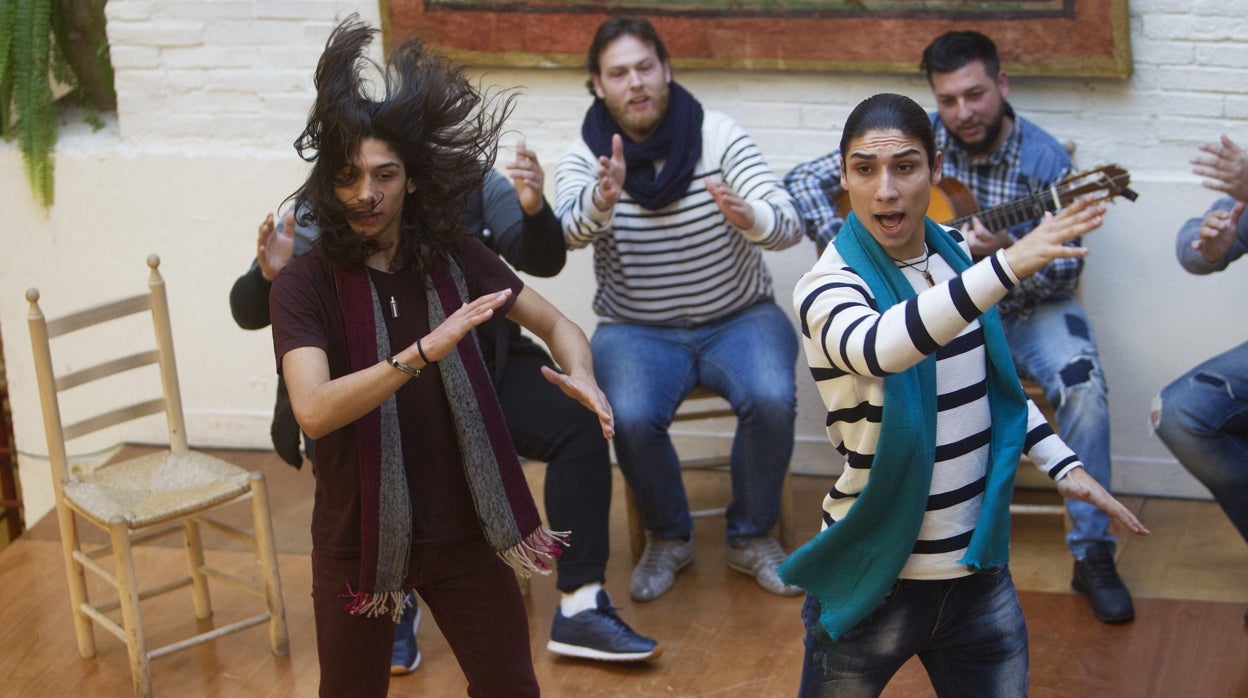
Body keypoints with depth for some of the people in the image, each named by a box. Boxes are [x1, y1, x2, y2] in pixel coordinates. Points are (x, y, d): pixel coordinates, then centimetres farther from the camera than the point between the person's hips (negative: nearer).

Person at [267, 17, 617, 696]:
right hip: (359, 536, -2)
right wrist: (425, 350, -41)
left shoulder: (454, 257, -4)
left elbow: (554, 322, 6)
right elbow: (313, 410, -30)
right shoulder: (305, 282, -15)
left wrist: (579, 375, -17)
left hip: (462, 530, 3)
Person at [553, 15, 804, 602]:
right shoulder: (584, 159, -6)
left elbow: (788, 223, -20)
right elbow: (570, 231, -26)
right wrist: (603, 199, -49)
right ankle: (668, 538, 1)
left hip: (739, 318, 0)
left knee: (772, 399, -28)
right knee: (632, 417, -29)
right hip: (637, 329, 0)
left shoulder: (719, 137, -9)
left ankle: (752, 538, -3)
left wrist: (749, 217, -44)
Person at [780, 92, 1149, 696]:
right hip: (876, 579, -5)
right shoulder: (827, 287, -16)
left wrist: (1062, 465, 8)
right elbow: (878, 347, -40)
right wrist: (1008, 266, -50)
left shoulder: (954, 255, 3)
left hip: (978, 568, 5)